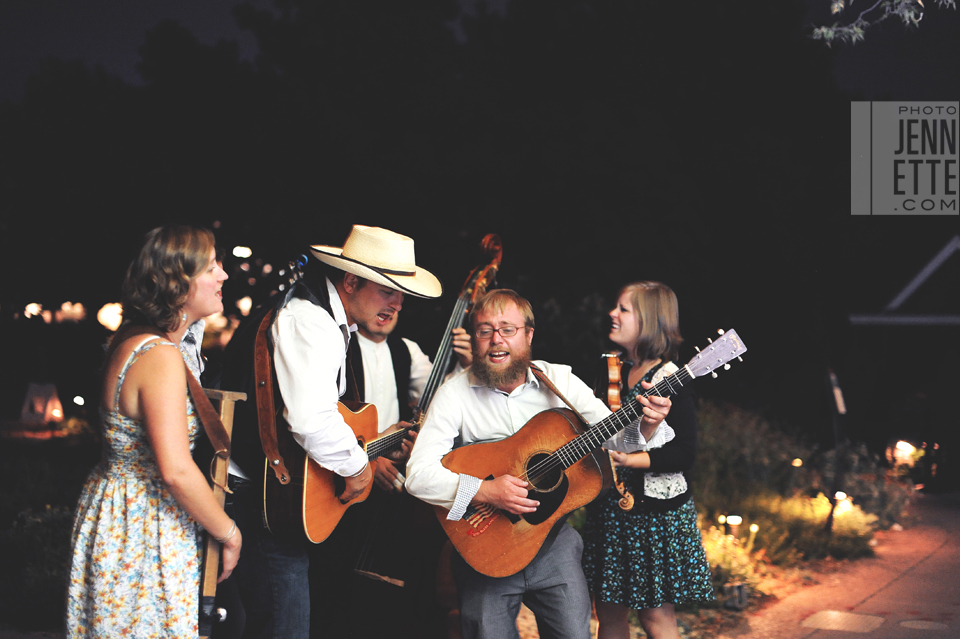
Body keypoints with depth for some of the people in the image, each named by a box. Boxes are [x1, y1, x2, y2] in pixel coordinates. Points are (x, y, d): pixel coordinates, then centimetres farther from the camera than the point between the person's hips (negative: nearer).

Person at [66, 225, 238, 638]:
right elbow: (176, 472, -28)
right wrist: (229, 534, -17)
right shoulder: (162, 356, -24)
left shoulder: (129, 339, 6)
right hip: (144, 530, -10)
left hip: (114, 508, 10)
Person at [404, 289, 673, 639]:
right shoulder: (455, 393, -7)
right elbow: (418, 474, -15)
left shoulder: (560, 380, 0)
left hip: (552, 540, 2)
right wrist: (485, 491, -28)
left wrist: (646, 424, -25)